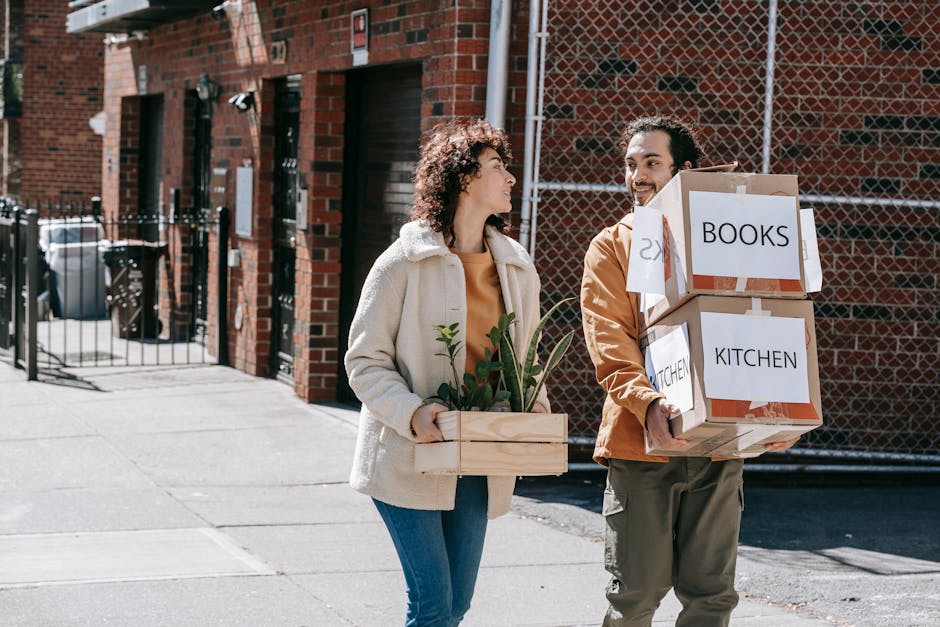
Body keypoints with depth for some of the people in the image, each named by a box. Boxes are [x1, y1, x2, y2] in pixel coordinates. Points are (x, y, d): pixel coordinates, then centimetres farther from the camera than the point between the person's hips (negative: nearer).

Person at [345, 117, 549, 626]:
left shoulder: (518, 269, 9)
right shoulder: (404, 263, -8)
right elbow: (365, 360, -6)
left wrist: (535, 408, 1)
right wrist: (412, 412, -21)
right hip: (411, 457, -5)